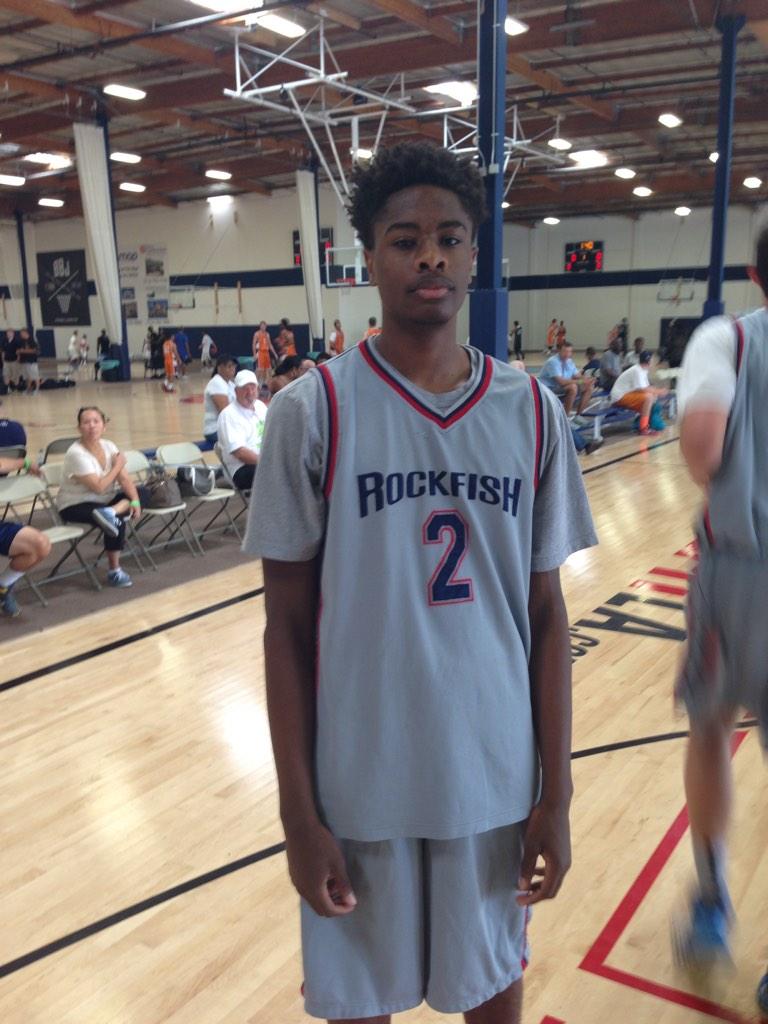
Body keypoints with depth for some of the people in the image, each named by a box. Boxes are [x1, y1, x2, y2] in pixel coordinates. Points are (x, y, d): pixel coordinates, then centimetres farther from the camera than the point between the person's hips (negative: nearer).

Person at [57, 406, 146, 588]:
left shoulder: (109, 446, -2)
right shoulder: (76, 454, -23)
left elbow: (125, 479, -7)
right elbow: (98, 487, -28)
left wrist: (135, 501, -24)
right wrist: (118, 466, -15)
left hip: (104, 501, 7)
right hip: (75, 505, -7)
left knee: (141, 492, -9)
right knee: (117, 521, -29)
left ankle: (112, 513, -32)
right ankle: (114, 572, -16)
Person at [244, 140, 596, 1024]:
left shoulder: (531, 412, -2)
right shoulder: (312, 412, -10)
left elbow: (545, 612, 2)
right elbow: (287, 627, -6)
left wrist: (556, 791, 2)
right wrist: (298, 812, -6)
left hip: (497, 776, 2)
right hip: (359, 784, -2)